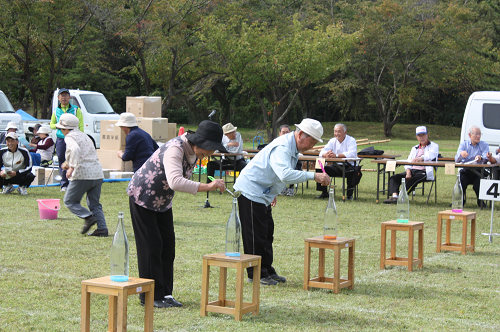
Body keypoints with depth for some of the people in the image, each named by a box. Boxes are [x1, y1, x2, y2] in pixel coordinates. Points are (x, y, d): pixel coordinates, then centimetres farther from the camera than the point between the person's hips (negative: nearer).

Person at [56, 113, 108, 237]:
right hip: (98, 174, 8)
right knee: (94, 204, 14)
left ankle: (88, 217, -12)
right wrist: (68, 163, 32)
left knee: (69, 201, 7)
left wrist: (72, 167, -24)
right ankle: (102, 228, 0)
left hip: (83, 175, -8)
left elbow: (75, 150, -25)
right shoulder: (84, 136, 23)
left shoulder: (70, 137, -3)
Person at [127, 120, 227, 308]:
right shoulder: (175, 149, -31)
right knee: (151, 246, -6)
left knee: (168, 245, 6)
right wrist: (207, 187, -49)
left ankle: (165, 293, 13)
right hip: (142, 196, -9)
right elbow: (175, 182, -46)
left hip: (162, 200, 9)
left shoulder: (194, 152, -3)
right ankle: (151, 296, 1)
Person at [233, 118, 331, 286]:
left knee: (267, 233, 13)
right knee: (256, 235, -6)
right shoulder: (282, 148, -26)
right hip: (250, 191, -10)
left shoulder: (292, 147, 9)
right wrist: (313, 176, -43)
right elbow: (285, 175, -42)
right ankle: (256, 274, 1)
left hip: (263, 193, 10)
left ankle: (267, 271, 20)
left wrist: (273, 194, 26)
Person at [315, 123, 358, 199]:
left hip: (348, 165, -5)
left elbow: (352, 154, -27)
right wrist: (326, 154, -29)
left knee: (352, 171, -39)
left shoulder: (351, 141, -7)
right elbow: (322, 152, -1)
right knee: (320, 168, -16)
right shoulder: (332, 141, 9)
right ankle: (324, 193, -5)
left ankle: (349, 194, -20)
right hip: (336, 166, 5)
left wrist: (336, 155, -39)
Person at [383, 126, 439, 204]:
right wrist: (408, 172, -5)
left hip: (423, 172, -6)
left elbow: (431, 155, -14)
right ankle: (394, 196, -35)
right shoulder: (415, 148, 29)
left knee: (413, 180, -38)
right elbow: (408, 161, 17)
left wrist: (421, 158, -36)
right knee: (394, 177, -17)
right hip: (412, 170, 6)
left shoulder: (434, 146, 10)